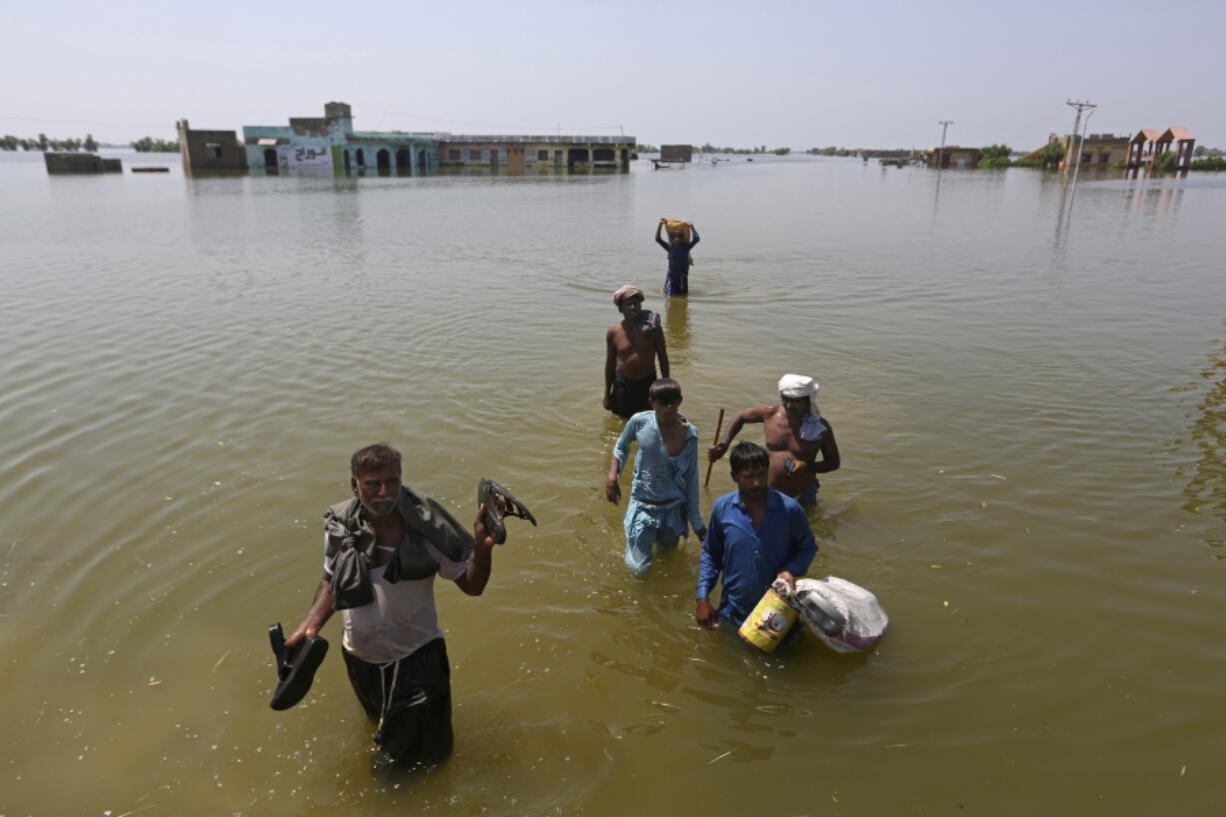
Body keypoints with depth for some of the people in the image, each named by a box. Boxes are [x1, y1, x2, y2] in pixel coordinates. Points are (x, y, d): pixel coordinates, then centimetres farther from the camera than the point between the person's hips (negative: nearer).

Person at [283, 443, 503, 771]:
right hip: (360, 656, 3)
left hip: (417, 655, -3)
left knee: (428, 752, 13)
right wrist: (309, 627, -8)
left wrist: (483, 548, -36)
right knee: (380, 724, 31)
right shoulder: (340, 527, -16)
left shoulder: (425, 529, -25)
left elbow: (471, 585, -18)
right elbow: (332, 581, 3)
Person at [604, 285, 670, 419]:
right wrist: (607, 394, 6)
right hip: (623, 385, 1)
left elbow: (663, 357, 0)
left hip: (648, 384, 0)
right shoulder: (613, 332, -5)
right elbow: (610, 364, 4)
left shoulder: (652, 327, -8)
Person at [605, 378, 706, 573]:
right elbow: (621, 447, 5)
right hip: (642, 505, -1)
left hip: (672, 507, 1)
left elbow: (691, 478, -6)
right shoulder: (639, 422, -16)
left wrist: (696, 521, -1)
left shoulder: (689, 434, -15)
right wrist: (612, 477, -9)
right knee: (639, 567, 1)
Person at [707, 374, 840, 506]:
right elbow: (740, 417, 9)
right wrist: (724, 444, -3)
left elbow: (834, 462, -3)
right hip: (768, 493, 1)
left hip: (802, 498, -1)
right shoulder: (770, 414, -9)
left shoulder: (821, 427, -13)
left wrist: (807, 467, -22)